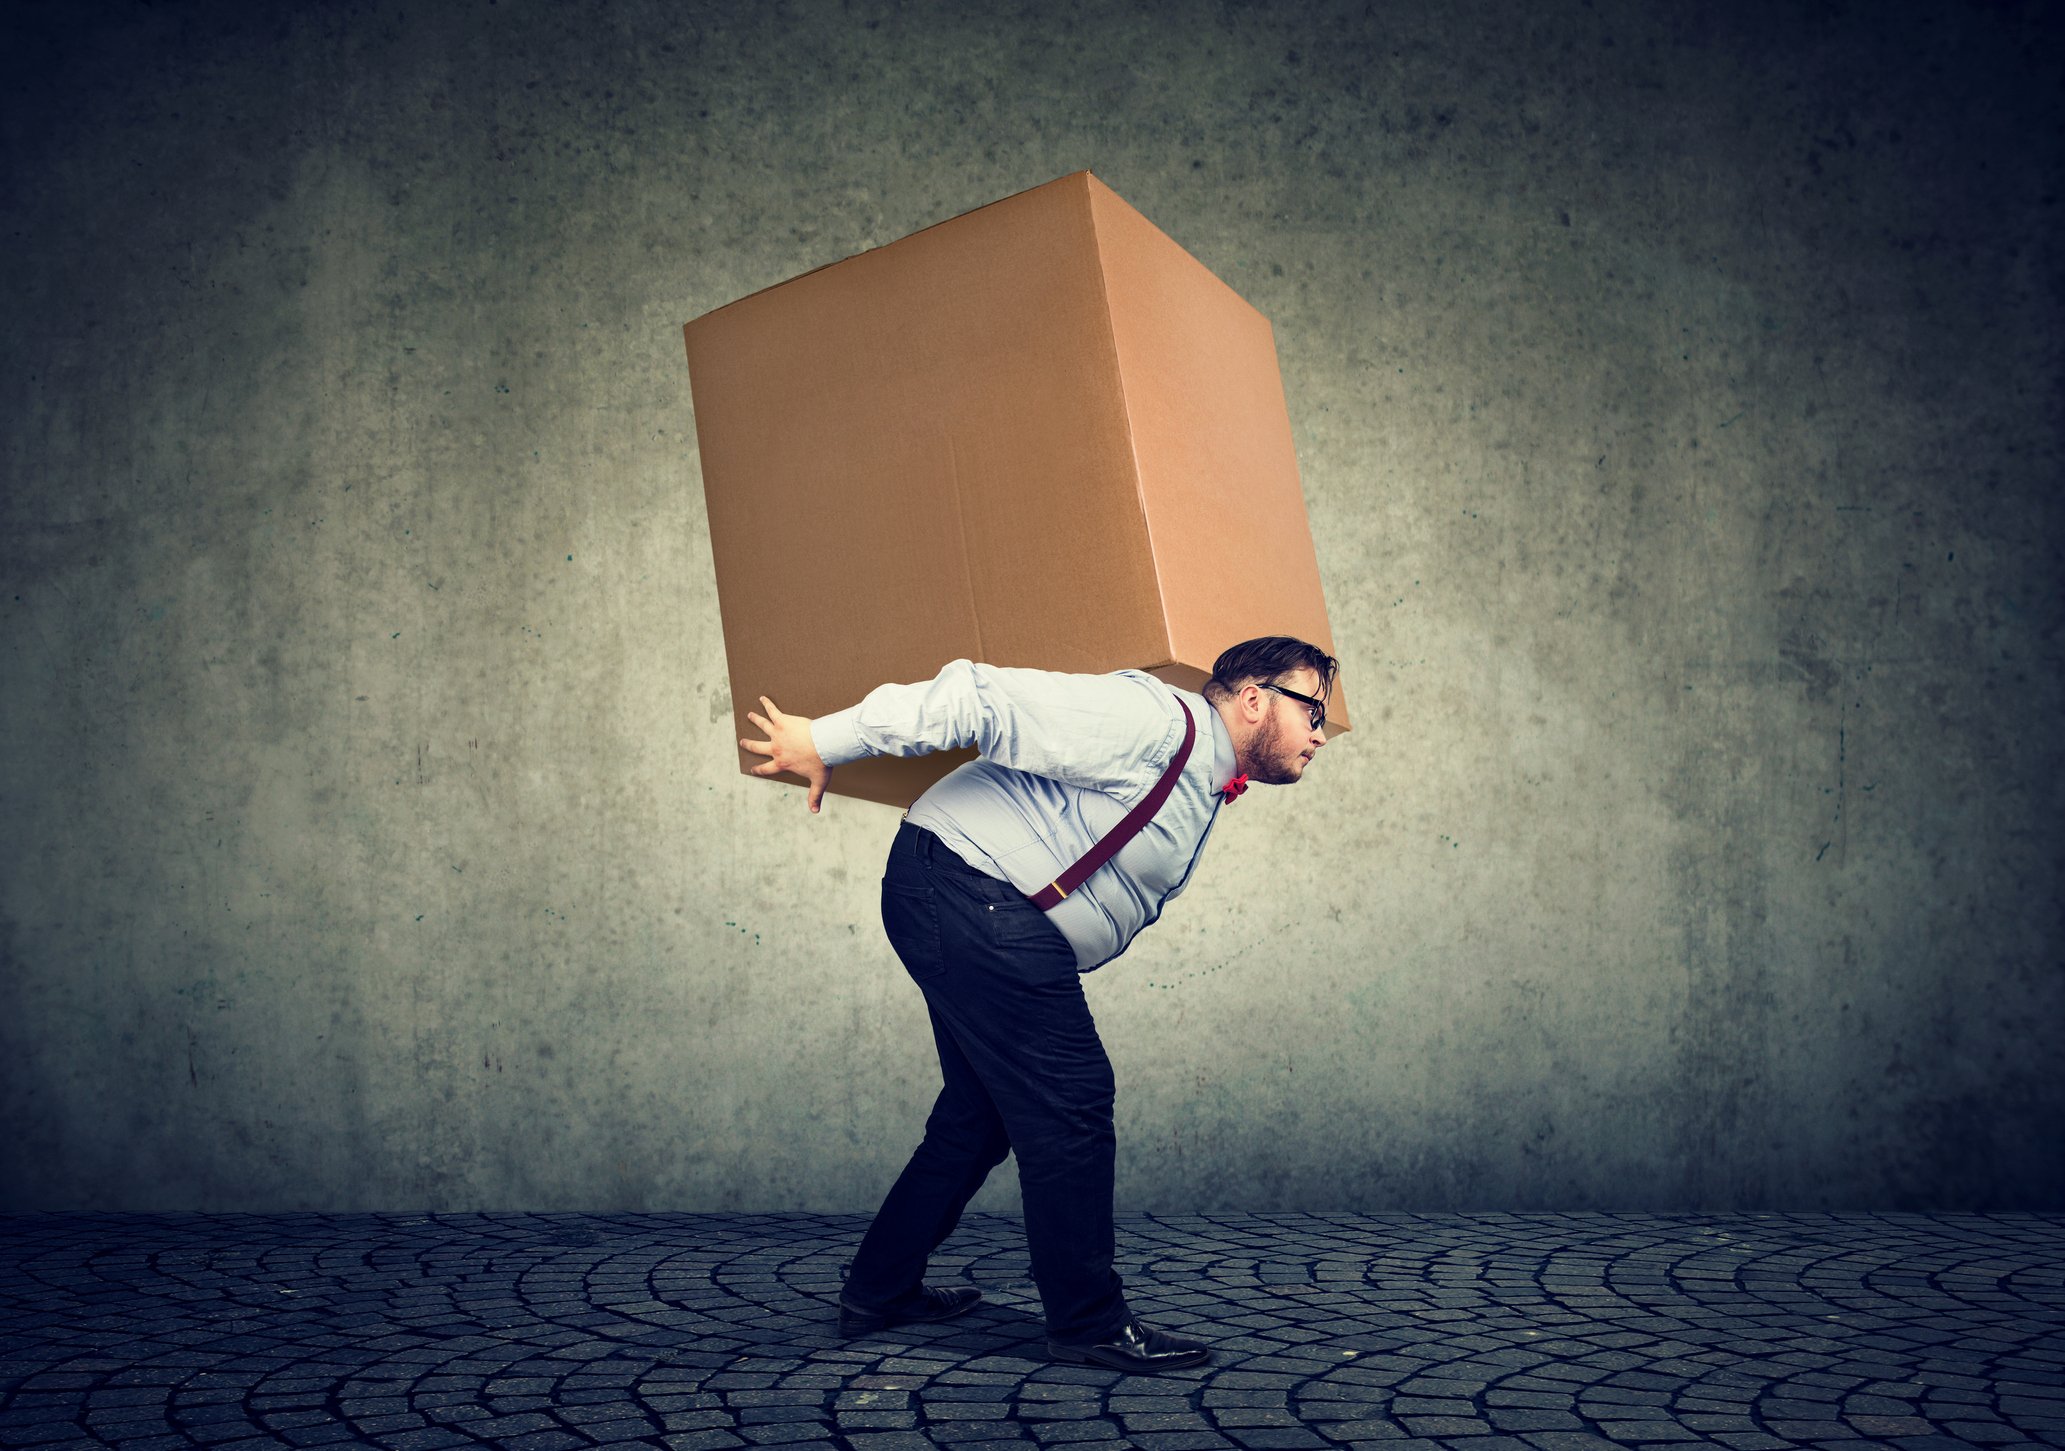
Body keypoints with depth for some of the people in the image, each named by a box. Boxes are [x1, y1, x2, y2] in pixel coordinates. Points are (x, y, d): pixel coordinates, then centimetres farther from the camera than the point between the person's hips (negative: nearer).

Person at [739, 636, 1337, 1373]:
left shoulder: (1202, 788, 17)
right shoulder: (1156, 720, -16)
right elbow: (991, 701, -21)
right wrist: (829, 740, -20)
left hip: (988, 925, 11)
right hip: (970, 890, -11)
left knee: (982, 1111, 17)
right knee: (1068, 1100, -7)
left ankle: (878, 1291, 30)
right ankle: (1090, 1322, 4)